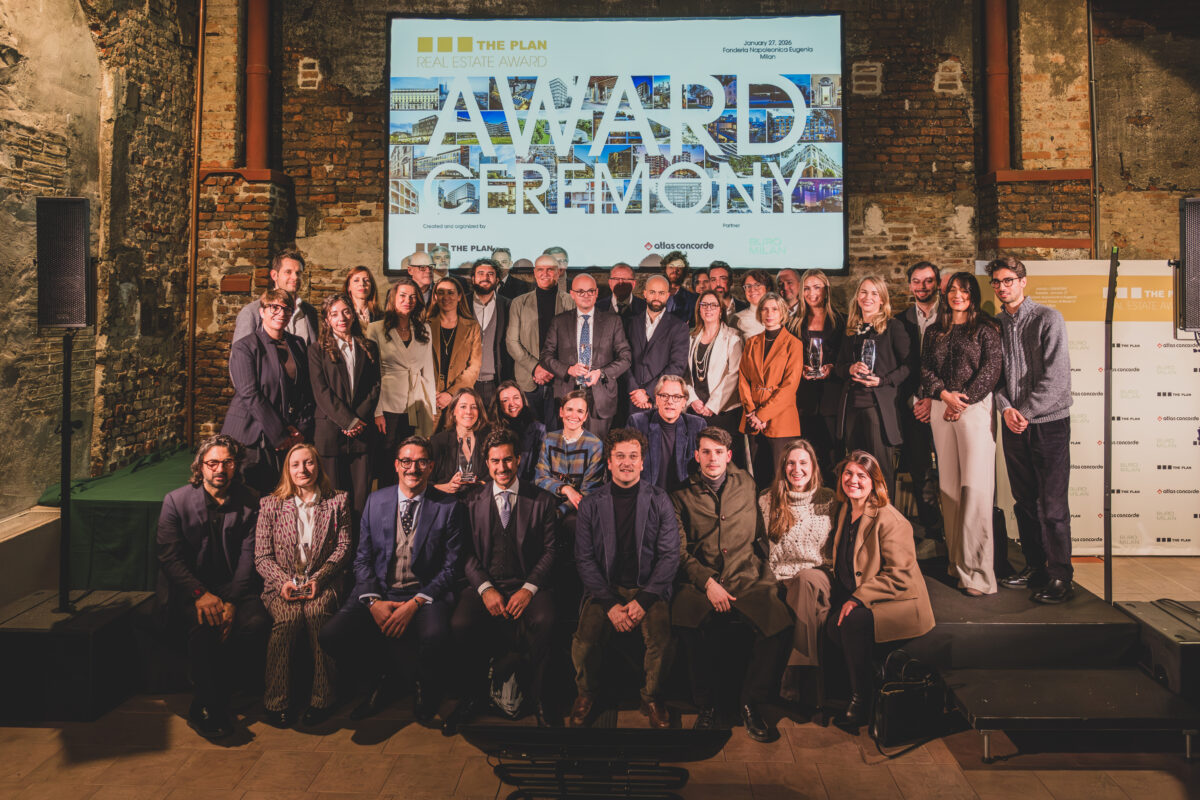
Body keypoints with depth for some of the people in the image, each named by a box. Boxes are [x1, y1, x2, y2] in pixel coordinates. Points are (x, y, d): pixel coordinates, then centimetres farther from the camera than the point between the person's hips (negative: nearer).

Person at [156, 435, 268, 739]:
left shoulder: (249, 503, 3)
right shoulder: (176, 501, 0)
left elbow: (248, 558, -3)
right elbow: (169, 556, -7)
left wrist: (231, 602, -19)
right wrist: (200, 594, -22)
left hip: (232, 586, 2)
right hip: (188, 588, -1)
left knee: (257, 622, -28)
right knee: (202, 627, -33)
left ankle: (202, 706, -9)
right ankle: (213, 709, -14)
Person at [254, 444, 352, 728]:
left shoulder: (337, 502, 12)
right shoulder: (270, 504, 13)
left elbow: (343, 548, 5)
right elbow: (262, 556, 8)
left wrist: (318, 579, -11)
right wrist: (283, 581, -11)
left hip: (321, 583, -1)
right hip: (281, 584, 1)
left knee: (317, 610, -34)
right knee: (288, 616, -32)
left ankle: (322, 699, -24)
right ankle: (276, 702, -21)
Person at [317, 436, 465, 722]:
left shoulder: (448, 507, 0)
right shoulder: (375, 501, 9)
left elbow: (452, 567, -3)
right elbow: (362, 559, 8)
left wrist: (415, 604, -16)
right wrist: (373, 601, -10)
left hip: (426, 594, -3)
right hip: (379, 592, 3)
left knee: (435, 636, -35)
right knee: (331, 635, -21)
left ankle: (426, 688, 4)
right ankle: (387, 673, 9)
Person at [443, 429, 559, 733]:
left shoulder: (542, 500, 6)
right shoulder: (472, 501, 11)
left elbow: (549, 551, 2)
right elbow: (467, 552, 5)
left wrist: (529, 588, -14)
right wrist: (485, 588, -12)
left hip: (527, 584, -1)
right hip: (485, 583, 1)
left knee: (544, 621, -33)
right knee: (460, 623, -29)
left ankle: (537, 696, -8)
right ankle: (473, 695, -2)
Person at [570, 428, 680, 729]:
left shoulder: (659, 501, 1)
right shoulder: (590, 504, 2)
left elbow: (670, 555, -2)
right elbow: (584, 559, -1)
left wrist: (643, 600, -14)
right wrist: (610, 604, -13)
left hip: (649, 588, 0)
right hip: (604, 588, 0)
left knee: (660, 640, -27)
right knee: (584, 642, -24)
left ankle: (652, 698, 3)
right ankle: (586, 695, 8)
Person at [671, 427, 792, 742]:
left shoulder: (747, 486, 17)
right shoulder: (682, 497, 12)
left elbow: (762, 536, 22)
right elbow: (680, 551, 3)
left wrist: (764, 571, 5)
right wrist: (708, 583, -11)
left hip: (747, 579, 1)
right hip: (700, 581, -1)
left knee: (778, 621, -28)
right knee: (684, 617, -33)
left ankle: (751, 702, -5)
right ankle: (706, 704, -11)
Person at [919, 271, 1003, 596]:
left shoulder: (985, 329, 5)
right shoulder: (934, 332, 17)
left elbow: (991, 369, -3)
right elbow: (925, 369, 9)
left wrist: (963, 401, -10)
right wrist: (944, 393, -8)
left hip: (975, 408, -4)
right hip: (941, 409, 4)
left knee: (975, 487, -10)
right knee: (949, 485, 4)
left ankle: (977, 571, -9)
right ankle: (956, 560, 11)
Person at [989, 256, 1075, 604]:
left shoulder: (1048, 319, -5)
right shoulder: (995, 324, 10)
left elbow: (1056, 376, -12)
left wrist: (1027, 412, -13)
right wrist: (1005, 408, -6)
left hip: (1048, 422, -5)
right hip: (1014, 425, 5)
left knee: (1052, 504, -4)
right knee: (1024, 501, 10)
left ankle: (1059, 577, 6)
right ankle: (1034, 568, 21)